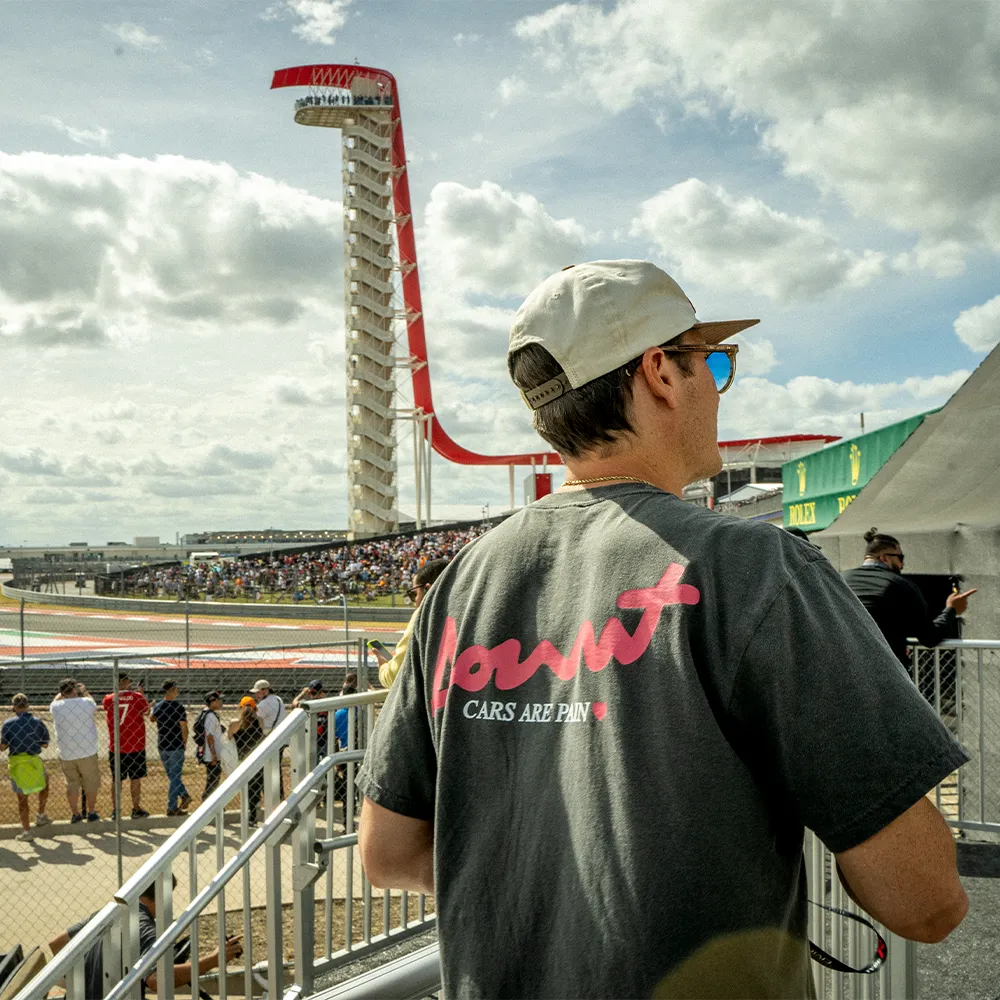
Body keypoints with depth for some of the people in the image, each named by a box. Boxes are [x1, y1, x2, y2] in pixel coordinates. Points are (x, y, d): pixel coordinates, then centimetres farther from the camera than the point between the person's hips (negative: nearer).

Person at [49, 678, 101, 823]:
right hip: (87, 752, -2)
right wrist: (85, 692, 26)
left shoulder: (56, 707, -6)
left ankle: (75, 814, 19)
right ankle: (91, 812, 19)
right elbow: (94, 709, 15)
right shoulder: (87, 703, -11)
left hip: (65, 754, 2)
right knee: (91, 783, 12)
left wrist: (63, 692, 27)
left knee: (72, 784, 14)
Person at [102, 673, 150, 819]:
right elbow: (146, 712, 9)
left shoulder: (108, 699, -2)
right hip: (136, 746, -2)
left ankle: (116, 810, 14)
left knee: (116, 779, 11)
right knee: (135, 778, 6)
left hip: (115, 746, 2)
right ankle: (136, 810, 8)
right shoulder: (137, 697, -8)